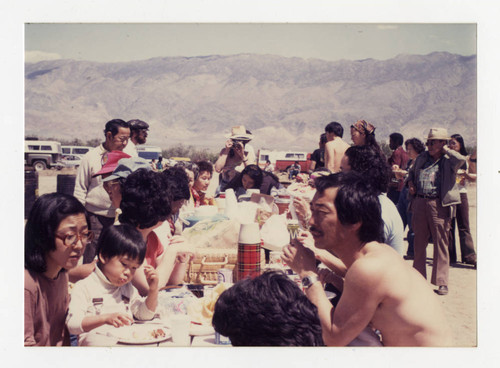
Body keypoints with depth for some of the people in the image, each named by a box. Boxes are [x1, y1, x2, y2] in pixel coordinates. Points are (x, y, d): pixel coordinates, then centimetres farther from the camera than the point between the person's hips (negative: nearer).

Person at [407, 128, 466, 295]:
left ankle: (441, 282, 8)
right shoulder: (422, 157, 14)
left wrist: (445, 149, -8)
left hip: (439, 205, -5)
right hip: (419, 203, 5)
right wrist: (410, 183, 11)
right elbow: (411, 171, 30)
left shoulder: (449, 160, -1)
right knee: (419, 242, 12)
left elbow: (461, 159, -23)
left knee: (441, 244, 0)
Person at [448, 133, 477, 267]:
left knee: (464, 227, -1)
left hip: (461, 194, -1)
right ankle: (450, 256, 12)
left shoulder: (467, 159, 6)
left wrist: (465, 174, -10)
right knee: (448, 226, 4)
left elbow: (474, 177, 8)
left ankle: (469, 256, 0)